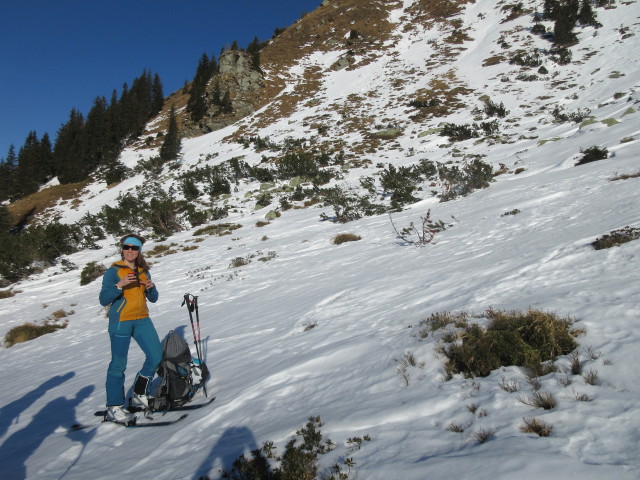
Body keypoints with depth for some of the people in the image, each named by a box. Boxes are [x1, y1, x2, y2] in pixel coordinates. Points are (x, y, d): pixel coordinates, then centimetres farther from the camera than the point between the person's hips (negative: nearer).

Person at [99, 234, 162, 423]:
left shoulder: (143, 272, 13)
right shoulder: (113, 271, -3)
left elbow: (153, 299, 16)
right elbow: (103, 300, -9)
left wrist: (151, 287, -5)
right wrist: (120, 285, -23)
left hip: (142, 320, 6)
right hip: (120, 321, -5)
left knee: (156, 355, 0)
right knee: (119, 363, -2)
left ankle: (139, 395, 19)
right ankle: (114, 408, 9)